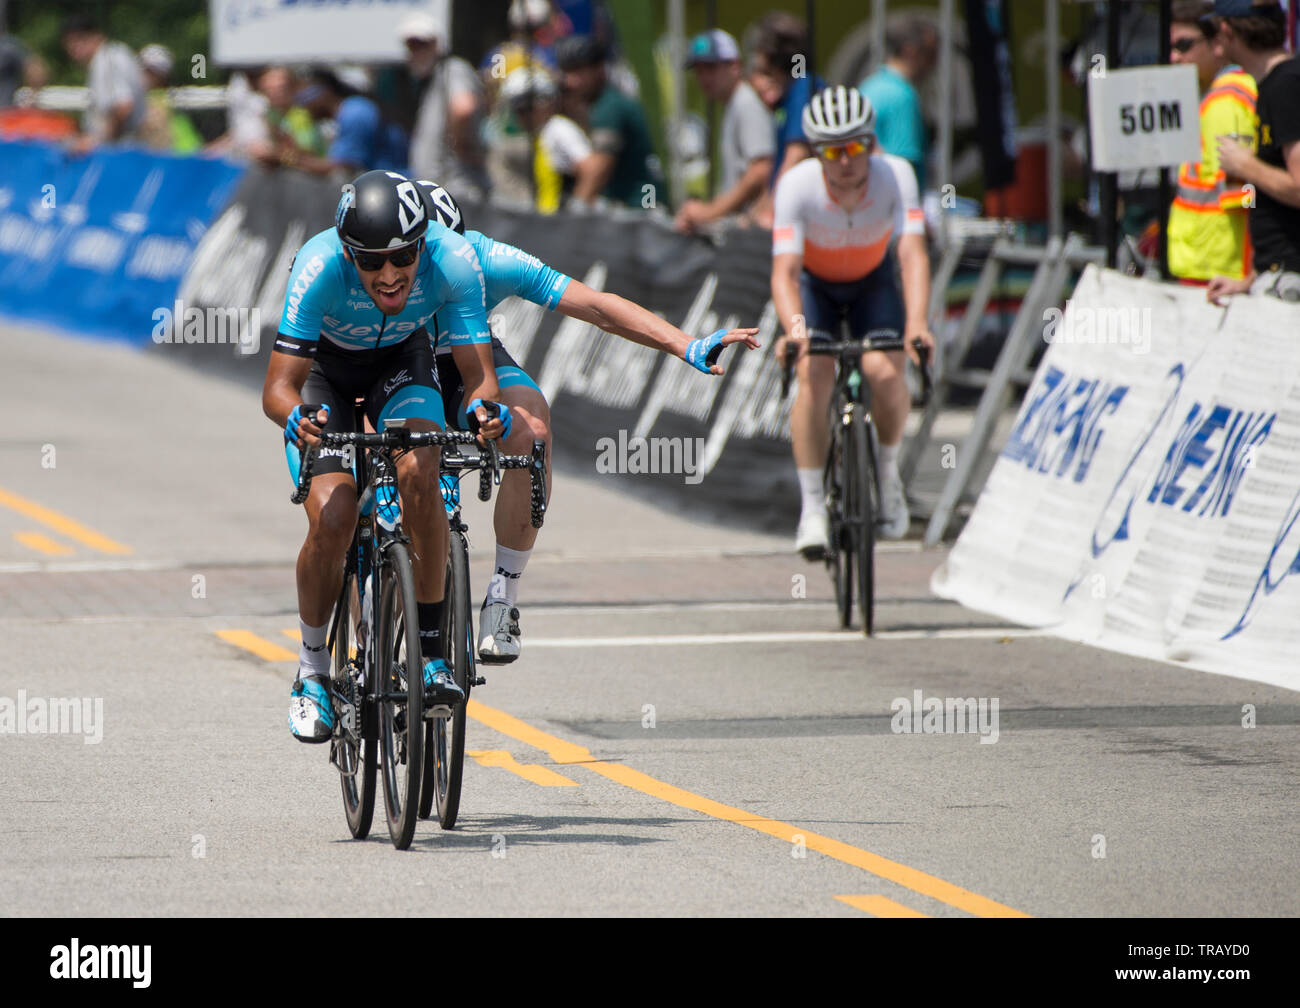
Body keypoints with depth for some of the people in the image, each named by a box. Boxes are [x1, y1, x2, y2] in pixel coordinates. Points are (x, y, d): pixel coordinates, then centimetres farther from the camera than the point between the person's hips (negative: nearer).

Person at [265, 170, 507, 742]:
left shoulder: (452, 260, -33)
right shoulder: (320, 267, -37)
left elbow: (478, 372, -29)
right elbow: (278, 388, -36)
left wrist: (483, 407, -52)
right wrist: (295, 417, -58)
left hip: (401, 359, 1)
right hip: (323, 370, -1)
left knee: (418, 474, -28)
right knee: (332, 518, -20)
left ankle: (430, 651, -16)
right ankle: (312, 670, 3)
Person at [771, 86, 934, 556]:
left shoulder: (895, 175, -30)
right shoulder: (797, 185, -32)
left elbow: (913, 253, -38)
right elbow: (784, 270, -38)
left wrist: (916, 323, -54)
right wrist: (793, 329, -57)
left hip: (872, 280, 1)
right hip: (814, 283, -1)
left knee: (885, 372, -22)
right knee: (814, 375, -23)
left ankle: (888, 468, 8)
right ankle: (813, 508, -14)